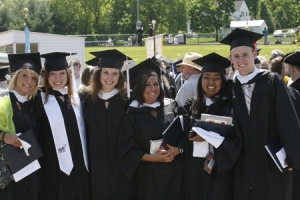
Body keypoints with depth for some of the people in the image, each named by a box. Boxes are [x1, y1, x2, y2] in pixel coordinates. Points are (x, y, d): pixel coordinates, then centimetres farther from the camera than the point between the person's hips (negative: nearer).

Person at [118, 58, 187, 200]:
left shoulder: (172, 107, 4)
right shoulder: (132, 115, -3)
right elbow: (127, 150, -6)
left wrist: (178, 150, -17)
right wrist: (152, 157, -17)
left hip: (175, 172, 2)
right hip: (149, 176, -2)